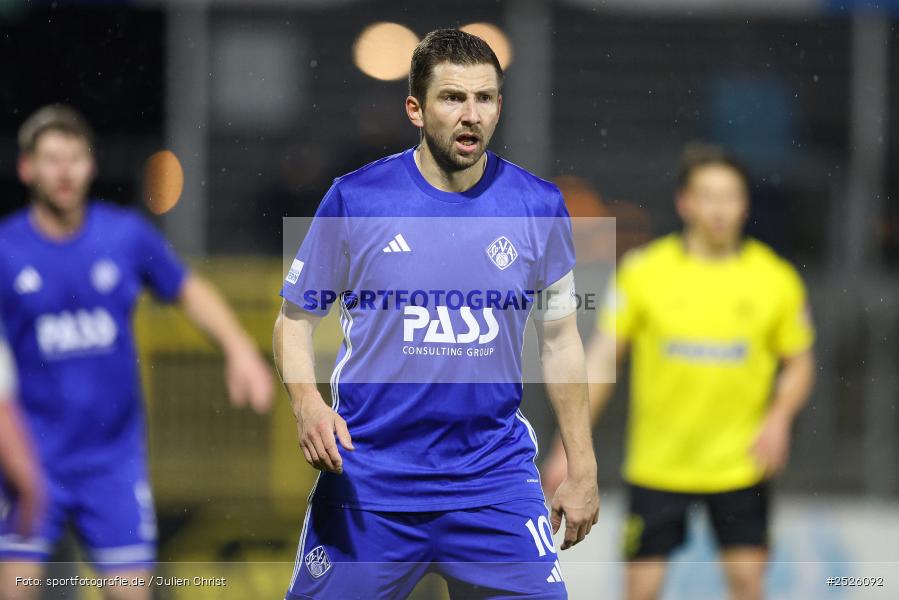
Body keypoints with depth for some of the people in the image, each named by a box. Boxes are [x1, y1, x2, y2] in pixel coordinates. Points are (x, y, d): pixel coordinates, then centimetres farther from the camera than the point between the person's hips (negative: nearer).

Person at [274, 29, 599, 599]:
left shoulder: (539, 205, 2)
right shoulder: (355, 199, -4)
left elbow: (560, 339, 11)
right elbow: (296, 318, 5)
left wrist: (582, 469, 11)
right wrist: (307, 402, -14)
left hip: (496, 477, 1)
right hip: (368, 480, -1)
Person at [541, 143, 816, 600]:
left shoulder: (776, 279, -2)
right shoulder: (643, 271, -3)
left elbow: (799, 364, 9)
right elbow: (602, 358, 2)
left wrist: (778, 419, -11)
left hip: (740, 463, 0)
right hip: (657, 464, 0)